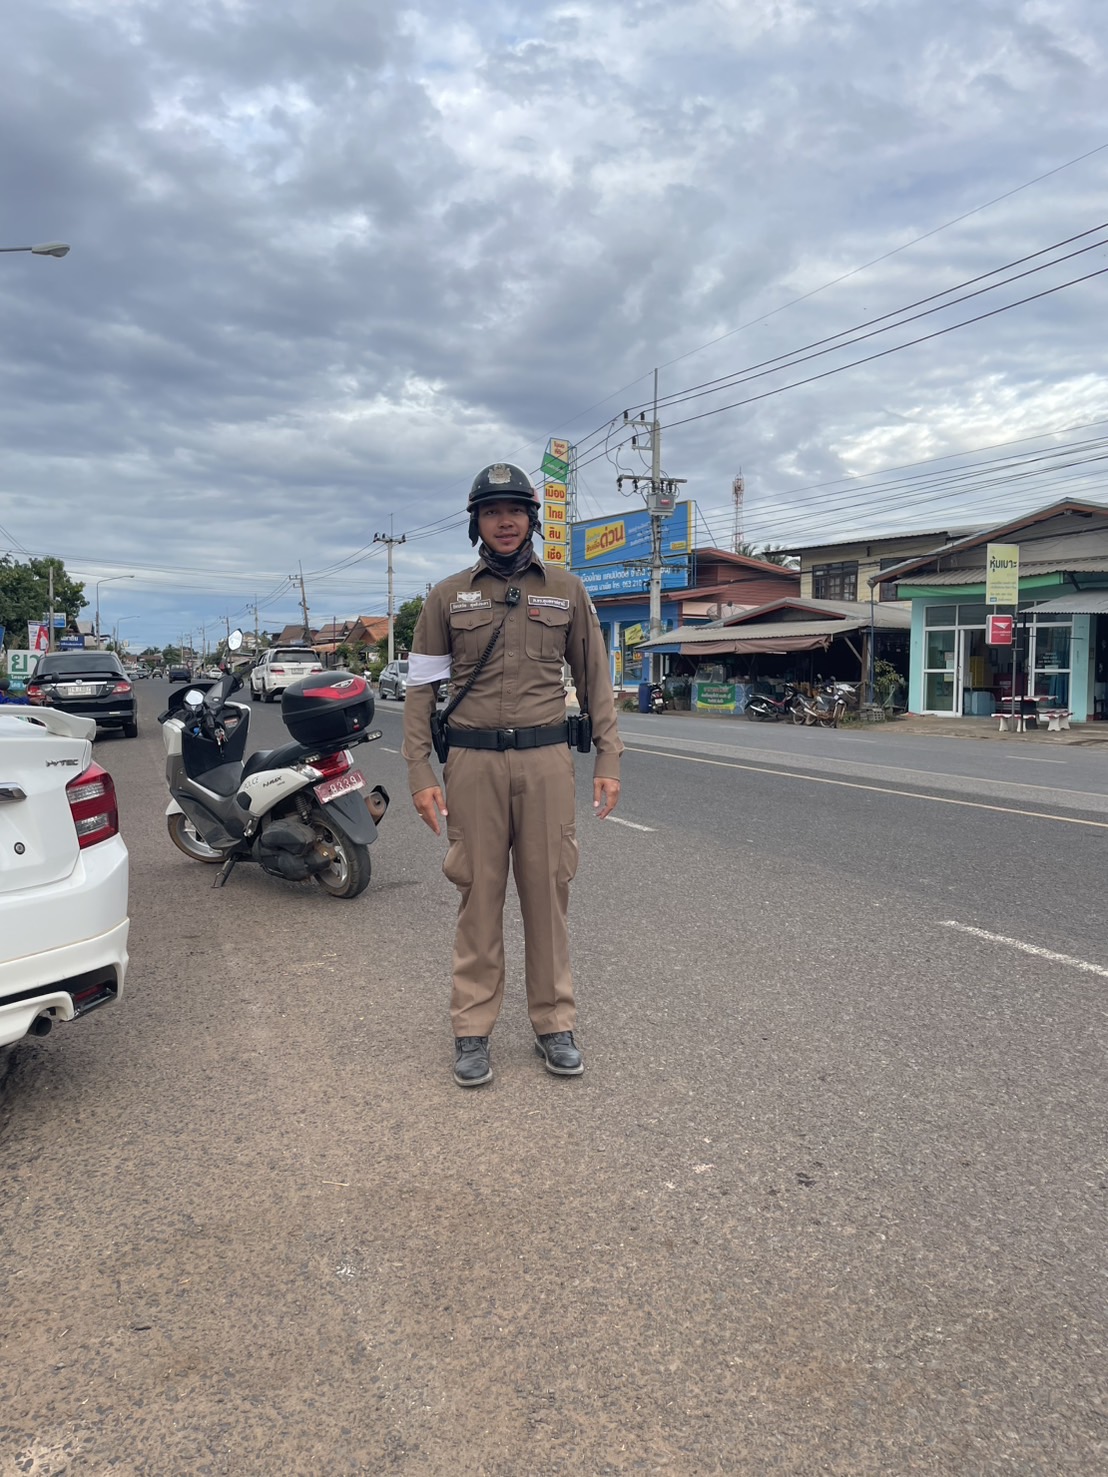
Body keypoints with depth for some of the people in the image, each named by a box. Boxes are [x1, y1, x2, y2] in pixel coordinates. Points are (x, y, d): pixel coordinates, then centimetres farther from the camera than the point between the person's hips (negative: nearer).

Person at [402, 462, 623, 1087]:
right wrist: (420, 773, -1)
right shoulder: (449, 595, 8)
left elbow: (595, 679, 11)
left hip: (547, 760, 1)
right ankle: (473, 1029, 16)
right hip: (473, 762, 0)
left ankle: (555, 1023, 19)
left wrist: (609, 760, 4)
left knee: (548, 893, 5)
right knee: (480, 895, 4)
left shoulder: (566, 590, 10)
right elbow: (422, 687, 7)